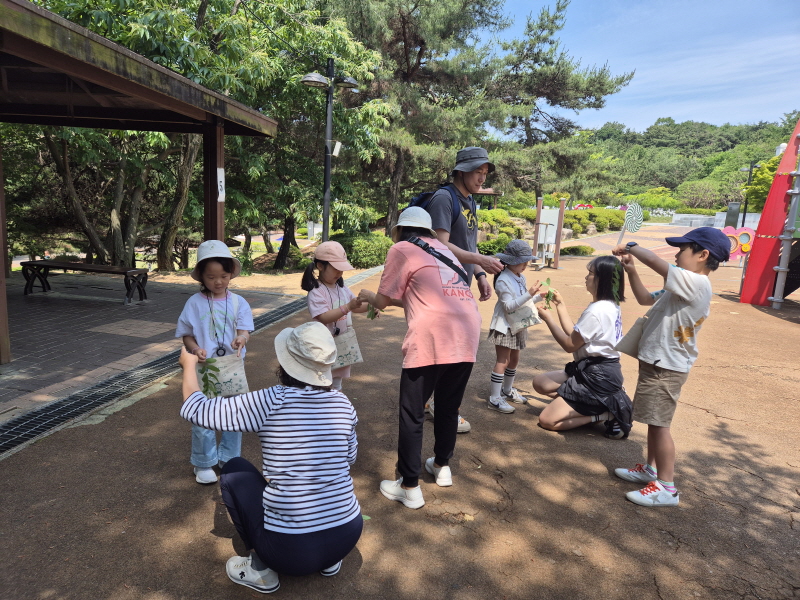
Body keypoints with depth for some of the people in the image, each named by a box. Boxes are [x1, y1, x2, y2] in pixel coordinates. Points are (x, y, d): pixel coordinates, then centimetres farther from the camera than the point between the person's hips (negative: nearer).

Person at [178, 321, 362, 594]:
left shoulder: (271, 402, -16)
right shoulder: (342, 403, -2)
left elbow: (195, 409, -7)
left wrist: (189, 364, 11)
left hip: (291, 550, -4)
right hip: (348, 536, 5)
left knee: (234, 469, 15)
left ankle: (261, 568, 18)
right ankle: (328, 559, 24)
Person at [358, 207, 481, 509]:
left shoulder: (401, 249, 8)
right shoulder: (442, 248, 27)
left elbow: (383, 300, 10)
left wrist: (366, 295, 31)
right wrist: (394, 300, 39)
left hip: (431, 337, -7)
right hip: (467, 335, 7)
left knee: (412, 414, 6)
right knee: (449, 407, 23)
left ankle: (409, 487, 13)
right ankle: (442, 466, 38)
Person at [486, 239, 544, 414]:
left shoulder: (521, 278, 8)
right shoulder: (503, 280, -18)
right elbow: (509, 306, -24)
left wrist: (538, 297, 0)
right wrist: (529, 294, -29)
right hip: (504, 326, -8)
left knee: (514, 359, 17)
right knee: (503, 361, -8)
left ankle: (507, 390, 34)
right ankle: (494, 399, -4)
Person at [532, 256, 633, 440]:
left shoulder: (596, 311, -22)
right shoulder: (610, 306, 8)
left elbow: (570, 345, -13)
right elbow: (575, 335, 11)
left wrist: (548, 318, -5)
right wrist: (560, 305, 12)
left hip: (597, 378, -10)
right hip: (598, 371, 10)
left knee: (547, 420, -7)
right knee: (540, 382, 16)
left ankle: (608, 414, -3)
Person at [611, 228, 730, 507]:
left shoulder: (695, 283, -21)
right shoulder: (684, 287, 12)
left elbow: (655, 261, -27)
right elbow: (646, 299, 19)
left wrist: (631, 246, -9)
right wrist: (630, 269, 9)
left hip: (665, 368, -10)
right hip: (658, 363, 10)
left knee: (659, 424, -3)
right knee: (654, 421, 19)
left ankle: (666, 487, 8)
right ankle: (651, 469, 34)